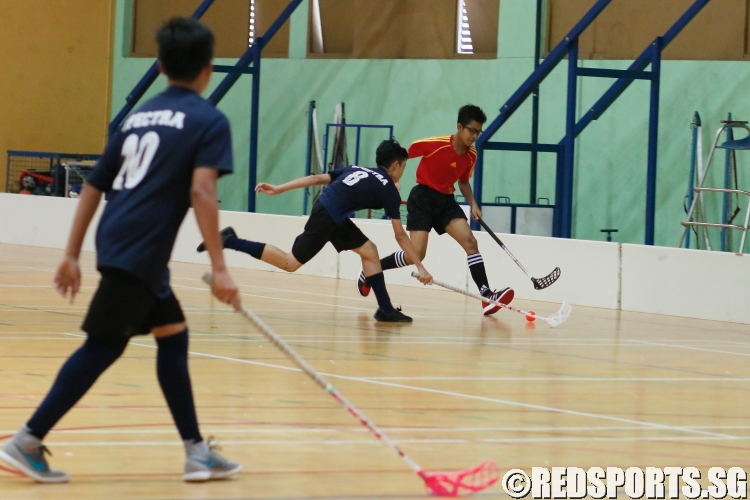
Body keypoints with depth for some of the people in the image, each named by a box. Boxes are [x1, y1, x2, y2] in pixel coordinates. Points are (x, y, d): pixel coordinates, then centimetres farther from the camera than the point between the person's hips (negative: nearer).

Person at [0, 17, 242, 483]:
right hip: (140, 250, -8)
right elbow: (201, 191, -16)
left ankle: (197, 452, 16)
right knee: (103, 345, -5)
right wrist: (219, 268, -17)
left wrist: (72, 255, 22)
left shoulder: (139, 115, 19)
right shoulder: (210, 121, -2)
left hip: (116, 243, 8)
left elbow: (94, 186, 18)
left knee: (173, 335, 15)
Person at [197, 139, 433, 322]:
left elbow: (318, 178, 14)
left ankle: (386, 309, 9)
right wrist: (420, 267, 5)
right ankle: (230, 241, -4)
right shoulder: (389, 190, 0)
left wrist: (278, 189, 14)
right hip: (327, 217, -9)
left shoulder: (358, 170, 20)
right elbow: (400, 235, 0)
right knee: (290, 263, -3)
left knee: (369, 251, 12)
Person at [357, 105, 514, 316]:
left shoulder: (471, 155, -1)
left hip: (446, 201, 6)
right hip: (423, 198, -6)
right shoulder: (435, 144, -20)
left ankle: (487, 297, -17)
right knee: (415, 255, -13)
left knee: (470, 242, -12)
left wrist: (473, 204, 0)